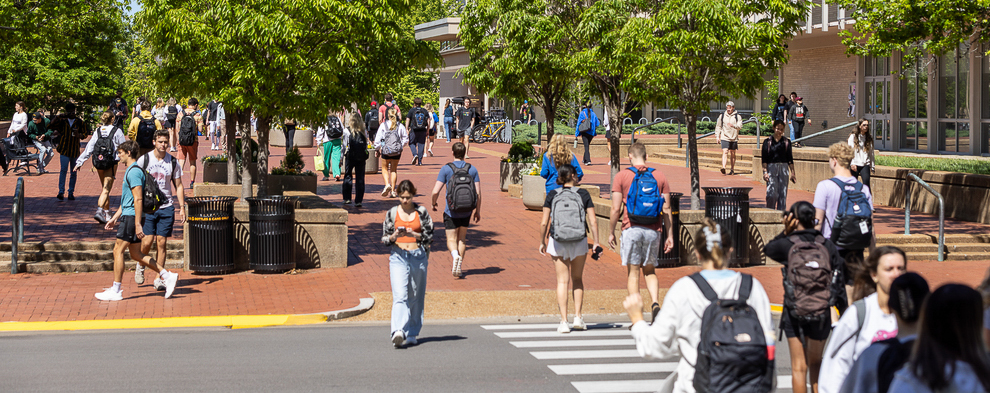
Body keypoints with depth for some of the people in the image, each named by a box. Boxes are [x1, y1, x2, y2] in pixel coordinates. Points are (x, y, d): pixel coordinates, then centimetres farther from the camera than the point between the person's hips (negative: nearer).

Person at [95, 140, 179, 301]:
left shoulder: (134, 172, -14)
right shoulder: (130, 171, 19)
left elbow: (138, 199, -21)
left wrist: (137, 224, -24)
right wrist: (114, 218, 27)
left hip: (131, 217, -10)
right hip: (127, 216, 10)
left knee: (118, 250, -6)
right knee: (136, 254, 10)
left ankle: (115, 291, -3)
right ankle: (167, 277, 10)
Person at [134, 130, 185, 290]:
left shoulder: (173, 162, 5)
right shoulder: (143, 160, 0)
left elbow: (178, 186, 11)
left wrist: (182, 207, 4)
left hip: (166, 207, 1)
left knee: (162, 243, -1)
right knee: (147, 241, -8)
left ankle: (159, 278, 5)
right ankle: (140, 266, 22)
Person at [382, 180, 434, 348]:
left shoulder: (422, 212, 4)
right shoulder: (392, 213, 6)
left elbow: (430, 236, 3)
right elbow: (384, 238, 9)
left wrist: (414, 234, -14)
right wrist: (395, 235, -12)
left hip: (418, 257, 1)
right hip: (398, 257, -1)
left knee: (415, 297, 7)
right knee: (399, 295, -16)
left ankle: (411, 334, 17)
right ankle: (399, 332, -28)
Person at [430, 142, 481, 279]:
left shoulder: (446, 169, -9)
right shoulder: (472, 169, -2)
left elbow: (435, 191, -13)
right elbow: (478, 193, -2)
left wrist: (433, 203, 7)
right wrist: (478, 211, 10)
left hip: (451, 212, -3)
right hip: (466, 212, 3)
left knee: (451, 240, 7)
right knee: (462, 239, 18)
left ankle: (455, 255, -25)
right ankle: (458, 268, 15)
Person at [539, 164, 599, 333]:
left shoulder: (552, 195, -1)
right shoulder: (583, 194, -1)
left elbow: (544, 223, -3)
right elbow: (593, 221, -5)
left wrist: (542, 242, 9)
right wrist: (596, 243, 2)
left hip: (558, 243, 0)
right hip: (580, 242, 0)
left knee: (562, 281, 5)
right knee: (577, 279, 18)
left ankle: (564, 322, -2)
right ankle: (578, 317, 11)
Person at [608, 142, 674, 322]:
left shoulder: (622, 176, -1)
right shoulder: (660, 176, 7)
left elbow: (616, 209, -4)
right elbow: (667, 209, 5)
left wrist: (611, 232, 6)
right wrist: (670, 235, 9)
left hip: (631, 229, -2)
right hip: (653, 230, 3)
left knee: (633, 272, 4)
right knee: (650, 271, 17)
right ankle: (655, 302, -7)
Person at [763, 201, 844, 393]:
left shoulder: (787, 245, -8)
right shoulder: (827, 245, -2)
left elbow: (767, 250, 14)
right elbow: (838, 280, 0)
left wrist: (785, 233, 5)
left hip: (794, 313, -2)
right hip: (822, 313, 2)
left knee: (799, 367, 7)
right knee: (815, 363, 21)